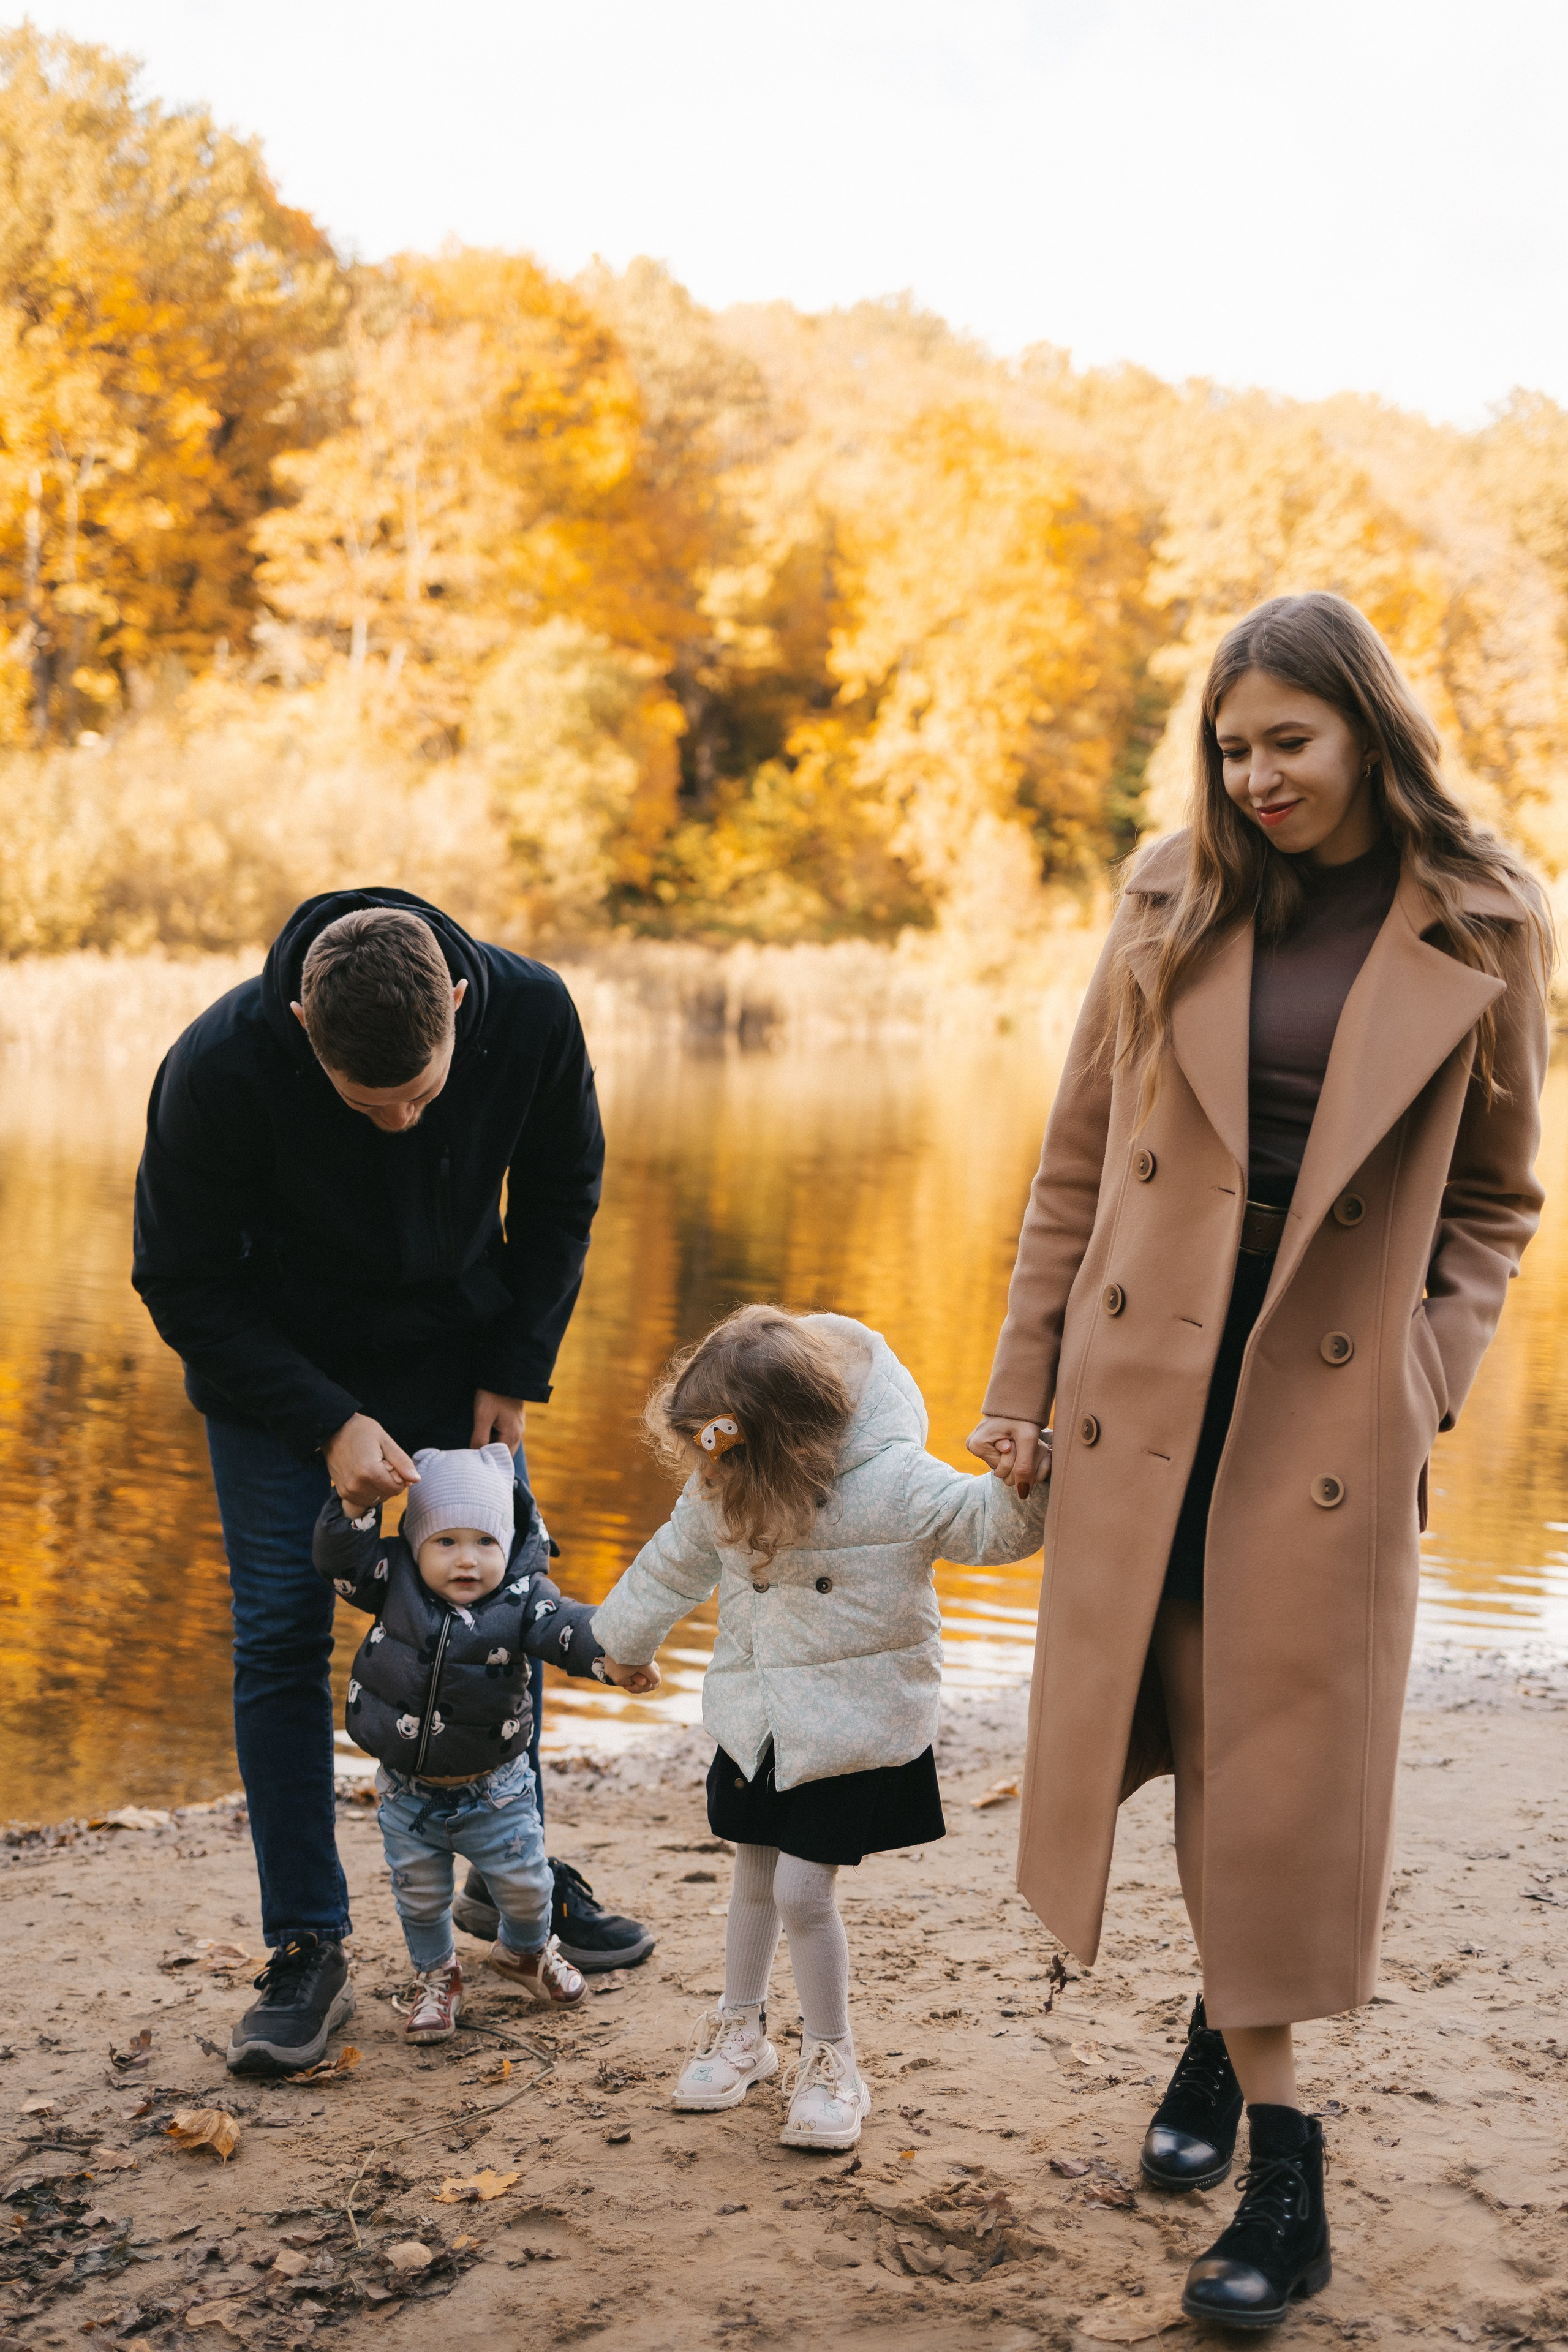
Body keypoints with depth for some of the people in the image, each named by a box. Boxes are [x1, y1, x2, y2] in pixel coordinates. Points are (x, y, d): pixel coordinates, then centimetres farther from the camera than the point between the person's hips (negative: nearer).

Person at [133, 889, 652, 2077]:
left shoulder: (531, 1013, -25)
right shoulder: (218, 1071, -33)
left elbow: (560, 1193, -5)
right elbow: (185, 1283, -19)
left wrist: (516, 1368, -9)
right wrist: (328, 1423, -26)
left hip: (454, 1357, 3)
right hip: (275, 1370, -2)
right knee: (282, 1633, -5)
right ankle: (305, 1947, 6)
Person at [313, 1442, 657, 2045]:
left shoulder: (522, 1598, -16)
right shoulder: (393, 1582, -12)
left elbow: (567, 1628, -31)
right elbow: (339, 1554, -21)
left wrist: (614, 1654, -50)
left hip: (492, 1788, -1)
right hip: (407, 1787, 1)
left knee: (524, 1882, 12)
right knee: (419, 1893, 14)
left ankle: (525, 1952, 44)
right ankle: (436, 1974, 41)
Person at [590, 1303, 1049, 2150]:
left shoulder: (889, 1480, -23)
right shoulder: (721, 1485, -5)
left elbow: (987, 1524, -22)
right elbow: (679, 1557, 13)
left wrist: (1019, 1481, -45)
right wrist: (621, 1635, 26)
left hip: (854, 1721, -5)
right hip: (755, 1716, 5)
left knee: (802, 1890, -6)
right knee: (753, 1876, 17)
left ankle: (831, 2060, 15)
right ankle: (741, 2028, 39)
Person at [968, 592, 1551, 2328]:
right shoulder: (1177, 898, 3)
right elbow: (1079, 1158, 7)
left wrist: (1428, 1383, -4)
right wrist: (1022, 1378, 4)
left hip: (1329, 1398, -2)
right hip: (1150, 1380, 2)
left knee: (1285, 1762, 0)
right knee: (1191, 1730, 9)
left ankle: (1234, 2036, 18)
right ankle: (1283, 2170, 26)